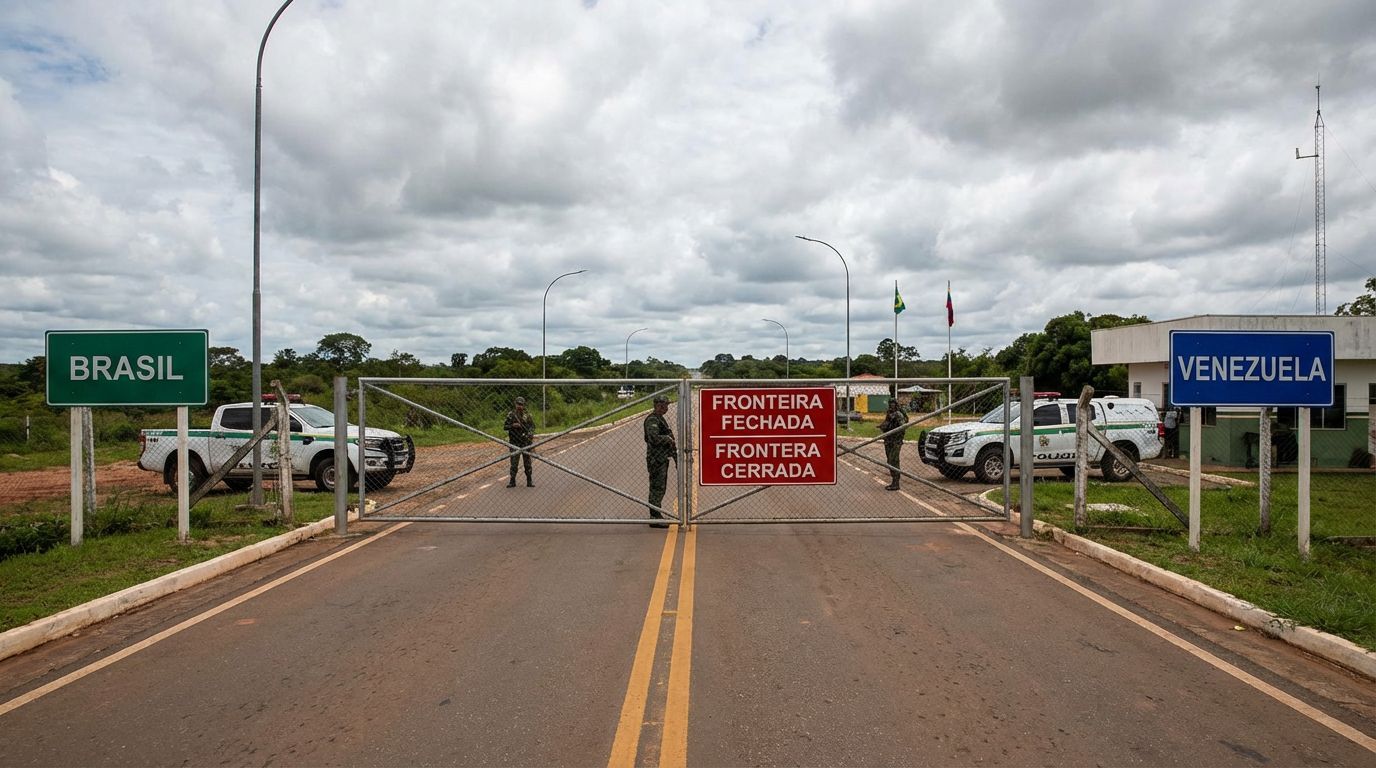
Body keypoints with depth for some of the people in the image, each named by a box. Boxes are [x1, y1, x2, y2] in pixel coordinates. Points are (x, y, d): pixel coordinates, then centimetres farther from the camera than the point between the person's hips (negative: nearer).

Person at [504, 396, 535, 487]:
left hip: (525, 441, 1)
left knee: (527, 462, 4)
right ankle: (512, 481, 9)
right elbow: (505, 427, 2)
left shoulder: (527, 414, 2)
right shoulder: (511, 414, 0)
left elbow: (532, 426, 5)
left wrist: (530, 433, -13)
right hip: (514, 442, -1)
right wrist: (512, 425, -16)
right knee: (514, 462, 0)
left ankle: (529, 481, 11)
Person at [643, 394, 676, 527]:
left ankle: (657, 515, 27)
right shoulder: (652, 420, -16)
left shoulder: (661, 419, 17)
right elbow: (654, 438, -30)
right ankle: (655, 518, -3)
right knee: (657, 488, -7)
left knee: (660, 488, 17)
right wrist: (668, 438, -18)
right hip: (656, 459, -10)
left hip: (662, 458, 10)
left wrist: (673, 448, 23)